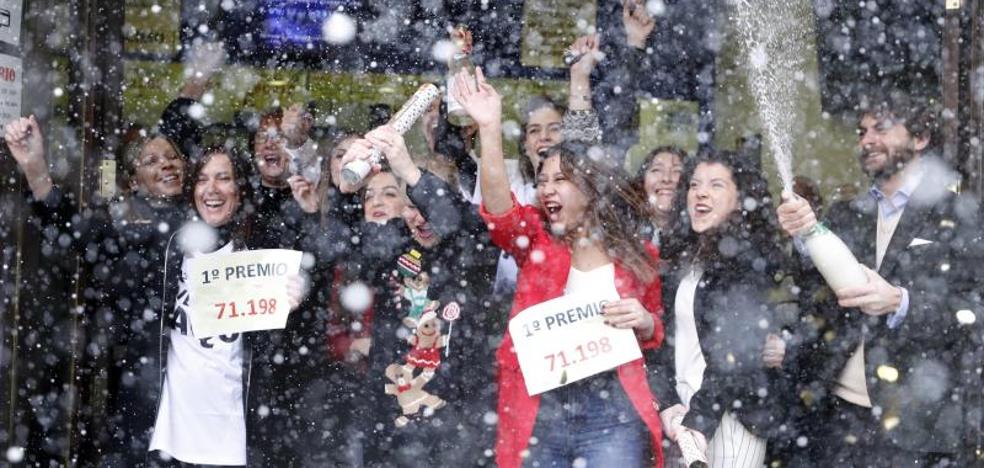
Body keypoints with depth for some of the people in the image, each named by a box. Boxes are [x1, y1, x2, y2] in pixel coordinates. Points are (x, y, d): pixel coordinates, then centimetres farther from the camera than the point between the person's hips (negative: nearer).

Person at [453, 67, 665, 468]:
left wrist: (644, 322, -6)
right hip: (537, 412, 1)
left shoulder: (636, 254, 8)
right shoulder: (536, 239, 7)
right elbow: (499, 209, -15)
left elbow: (655, 334, 19)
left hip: (613, 413, -1)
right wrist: (490, 129, -28)